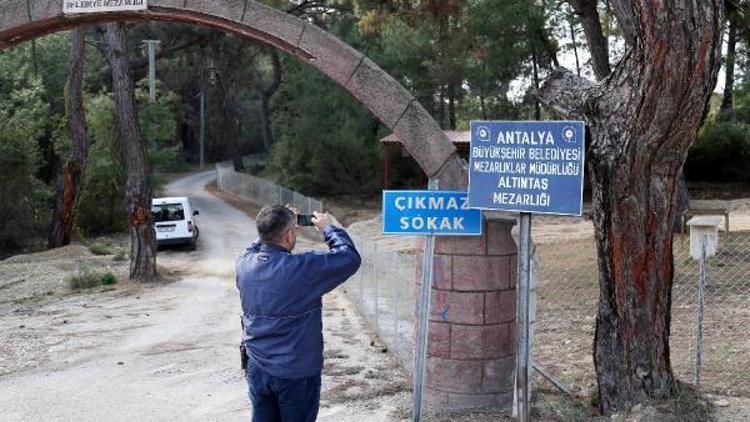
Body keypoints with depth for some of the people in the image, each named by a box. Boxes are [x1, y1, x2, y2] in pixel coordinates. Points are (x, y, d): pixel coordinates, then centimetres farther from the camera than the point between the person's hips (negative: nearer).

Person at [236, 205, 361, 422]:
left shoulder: (244, 263, -7)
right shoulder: (303, 268, -24)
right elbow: (350, 257, -13)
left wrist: (276, 226, 12)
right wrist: (328, 228, -1)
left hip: (256, 369, 5)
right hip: (297, 373, -5)